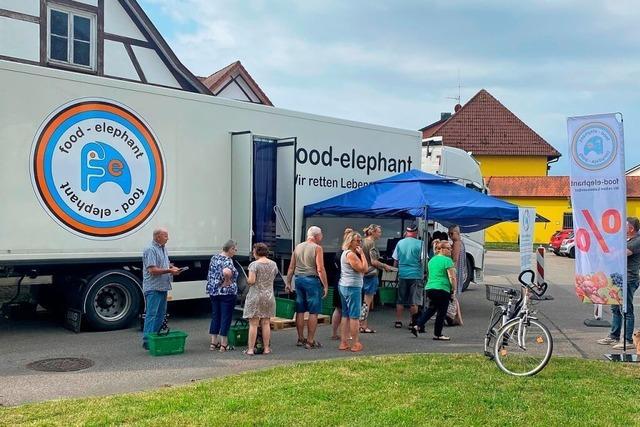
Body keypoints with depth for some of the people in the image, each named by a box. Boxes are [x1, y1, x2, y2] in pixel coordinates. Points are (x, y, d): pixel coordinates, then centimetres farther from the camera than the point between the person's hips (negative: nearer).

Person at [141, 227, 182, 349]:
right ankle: (147, 341, -3)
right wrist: (169, 270, -18)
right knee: (152, 314, -7)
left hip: (163, 287, 10)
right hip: (153, 288, -10)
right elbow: (152, 270, -20)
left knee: (161, 314, 13)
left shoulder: (163, 249, 15)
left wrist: (173, 267, 5)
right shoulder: (150, 250, -14)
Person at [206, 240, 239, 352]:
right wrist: (226, 282, -20)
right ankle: (223, 344, 6)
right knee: (226, 318, 2)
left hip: (213, 291, 8)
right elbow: (226, 272, -35)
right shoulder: (227, 260, -15)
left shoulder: (214, 258, 10)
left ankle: (213, 343, 17)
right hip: (227, 292, -7)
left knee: (215, 317, 13)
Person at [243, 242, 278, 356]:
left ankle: (250, 349, 3)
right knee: (266, 323, 11)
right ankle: (266, 348, 14)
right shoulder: (273, 264, 5)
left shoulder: (254, 264, -12)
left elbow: (251, 281, -19)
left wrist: (247, 280, 2)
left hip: (255, 296, -5)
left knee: (253, 324, 0)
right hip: (269, 296, 5)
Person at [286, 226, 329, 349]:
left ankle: (301, 339, 19)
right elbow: (320, 269, -14)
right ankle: (310, 341, 2)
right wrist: (325, 285, -10)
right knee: (313, 312, 0)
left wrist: (288, 282, 16)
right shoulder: (317, 248, -7)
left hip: (299, 279, 6)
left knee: (300, 311, 12)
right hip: (312, 280, -6)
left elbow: (291, 267, 11)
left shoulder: (298, 247, 11)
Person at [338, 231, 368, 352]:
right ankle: (355, 344, 1)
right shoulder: (351, 254, -15)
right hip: (352, 287, -10)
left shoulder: (345, 253, 18)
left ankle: (343, 342, 15)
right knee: (354, 316, -4)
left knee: (346, 315, 12)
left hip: (344, 286, 10)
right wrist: (362, 254, -12)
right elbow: (364, 268, -19)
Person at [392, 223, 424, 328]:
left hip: (402, 274, 3)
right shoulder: (419, 244, -8)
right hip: (415, 275, -3)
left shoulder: (400, 243, 3)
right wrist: (423, 272, 5)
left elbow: (395, 261, 8)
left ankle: (398, 321, 13)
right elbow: (423, 260, -9)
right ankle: (413, 322, 9)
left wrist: (397, 266, 25)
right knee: (414, 301, 5)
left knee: (400, 300, 11)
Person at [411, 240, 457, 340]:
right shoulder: (447, 260, -10)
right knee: (441, 312, 6)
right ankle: (437, 334, 14)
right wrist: (454, 290, -5)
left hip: (429, 288, 7)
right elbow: (452, 277, -15)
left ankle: (417, 326, 13)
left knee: (431, 309, 22)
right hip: (442, 289, -7)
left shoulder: (432, 260, 14)